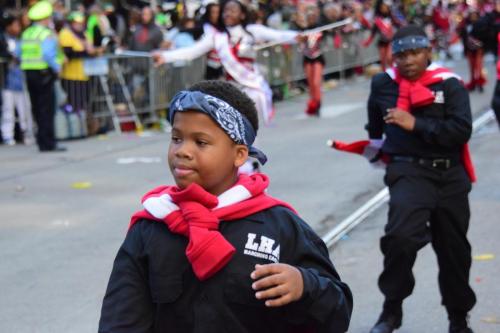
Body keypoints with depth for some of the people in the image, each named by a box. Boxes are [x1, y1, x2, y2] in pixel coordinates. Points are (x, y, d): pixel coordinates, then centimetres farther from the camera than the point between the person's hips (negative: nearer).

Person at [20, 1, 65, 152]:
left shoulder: (26, 34, 12)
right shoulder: (47, 34, -11)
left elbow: (19, 53, 7)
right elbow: (48, 54, -23)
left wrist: (30, 64, 12)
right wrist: (57, 67, -12)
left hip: (29, 74, 7)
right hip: (45, 75, -7)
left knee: (37, 109, 12)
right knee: (47, 110, -5)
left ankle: (43, 141, 18)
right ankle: (48, 143, -6)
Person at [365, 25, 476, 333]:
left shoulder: (449, 85, -5)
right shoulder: (383, 85, 3)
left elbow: (462, 130, -17)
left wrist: (416, 124, -20)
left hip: (450, 175, 1)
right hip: (409, 171, -1)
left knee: (454, 250, 14)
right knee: (401, 235, -28)